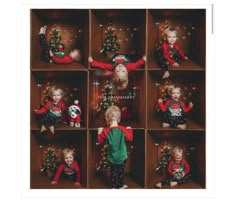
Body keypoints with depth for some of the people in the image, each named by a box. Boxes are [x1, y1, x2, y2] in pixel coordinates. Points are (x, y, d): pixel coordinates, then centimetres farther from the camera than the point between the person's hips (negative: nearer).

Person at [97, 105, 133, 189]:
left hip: (112, 157, 1)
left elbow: (100, 140, -1)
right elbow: (130, 138, -6)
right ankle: (120, 185, 30)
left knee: (113, 172, 16)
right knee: (121, 172, 16)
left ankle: (114, 186, 26)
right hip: (121, 156, -1)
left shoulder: (105, 131, -15)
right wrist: (129, 130, 8)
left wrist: (99, 132, 13)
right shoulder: (123, 129, -16)